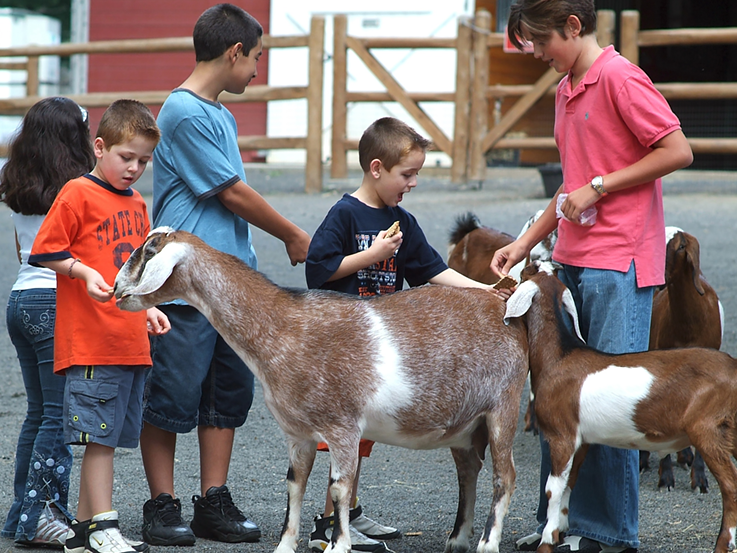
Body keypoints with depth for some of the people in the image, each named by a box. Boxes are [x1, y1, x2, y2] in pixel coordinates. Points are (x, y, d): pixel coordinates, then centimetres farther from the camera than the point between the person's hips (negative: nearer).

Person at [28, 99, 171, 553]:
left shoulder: (137, 204, 19)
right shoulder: (78, 194, -4)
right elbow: (46, 251, -7)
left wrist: (147, 308, 19)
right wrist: (85, 272, -19)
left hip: (132, 342, 8)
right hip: (90, 341, -8)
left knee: (109, 436, 9)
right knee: (99, 434, -8)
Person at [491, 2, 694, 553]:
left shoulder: (620, 78, -10)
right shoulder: (565, 92, 17)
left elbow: (678, 152, -16)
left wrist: (598, 187, -13)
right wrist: (526, 243, 18)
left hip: (619, 264, -9)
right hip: (572, 262, 9)